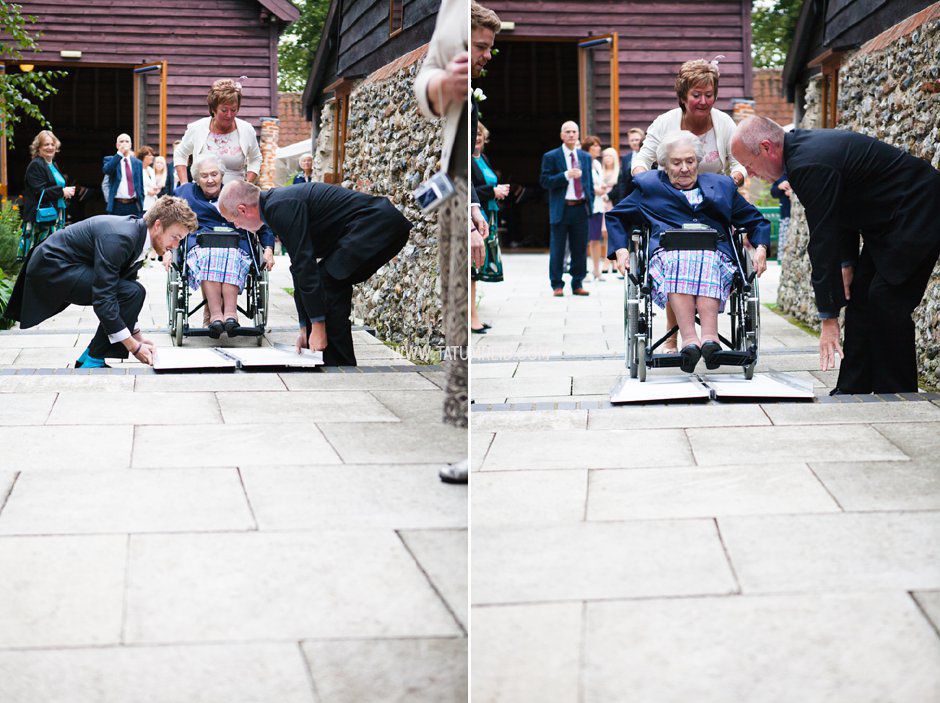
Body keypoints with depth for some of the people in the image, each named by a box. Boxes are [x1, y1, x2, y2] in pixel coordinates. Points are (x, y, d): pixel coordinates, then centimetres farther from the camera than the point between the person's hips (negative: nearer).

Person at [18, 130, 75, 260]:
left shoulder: (53, 165, 19)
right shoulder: (35, 166, -8)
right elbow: (39, 192, -17)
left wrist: (67, 192, 8)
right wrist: (62, 191, -15)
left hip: (57, 215, 9)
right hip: (41, 218, -9)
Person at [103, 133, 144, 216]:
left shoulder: (138, 163, 13)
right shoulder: (110, 160, 7)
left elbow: (140, 186, 15)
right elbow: (106, 170, -17)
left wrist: (141, 206, 8)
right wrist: (119, 154, -16)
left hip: (134, 206, 2)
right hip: (117, 206, -2)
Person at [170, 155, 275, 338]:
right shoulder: (185, 193, 25)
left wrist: (268, 248, 3)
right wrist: (167, 250, 0)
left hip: (236, 248, 0)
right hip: (200, 247, 0)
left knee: (229, 258, -37)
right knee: (209, 256, -37)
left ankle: (230, 312, -51)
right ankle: (215, 314, -48)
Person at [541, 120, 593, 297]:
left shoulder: (585, 157, 14)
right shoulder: (550, 157, 0)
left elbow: (590, 182, 19)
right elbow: (545, 181, -8)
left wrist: (590, 202, 8)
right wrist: (566, 175, -18)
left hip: (581, 208, 4)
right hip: (561, 209, -4)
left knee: (580, 249, 5)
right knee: (557, 249, 0)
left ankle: (577, 284, 13)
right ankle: (557, 285, 7)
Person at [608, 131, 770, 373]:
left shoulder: (721, 185, 30)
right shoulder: (650, 186, 27)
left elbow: (755, 220, 30)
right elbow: (616, 216, 30)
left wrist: (761, 248, 10)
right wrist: (621, 250, 12)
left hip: (713, 253, 1)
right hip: (668, 251, -1)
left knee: (707, 263, -38)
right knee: (677, 262, -39)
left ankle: (709, 336, -55)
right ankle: (689, 339, -54)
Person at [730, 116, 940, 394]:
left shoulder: (810, 165, -27)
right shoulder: (802, 145, 5)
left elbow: (823, 242, -25)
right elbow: (841, 211, 16)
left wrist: (828, 318, -21)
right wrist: (847, 262, 7)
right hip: (889, 219, 11)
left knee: (887, 305, -13)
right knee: (859, 299, 10)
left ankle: (897, 398, -5)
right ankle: (853, 392, 13)